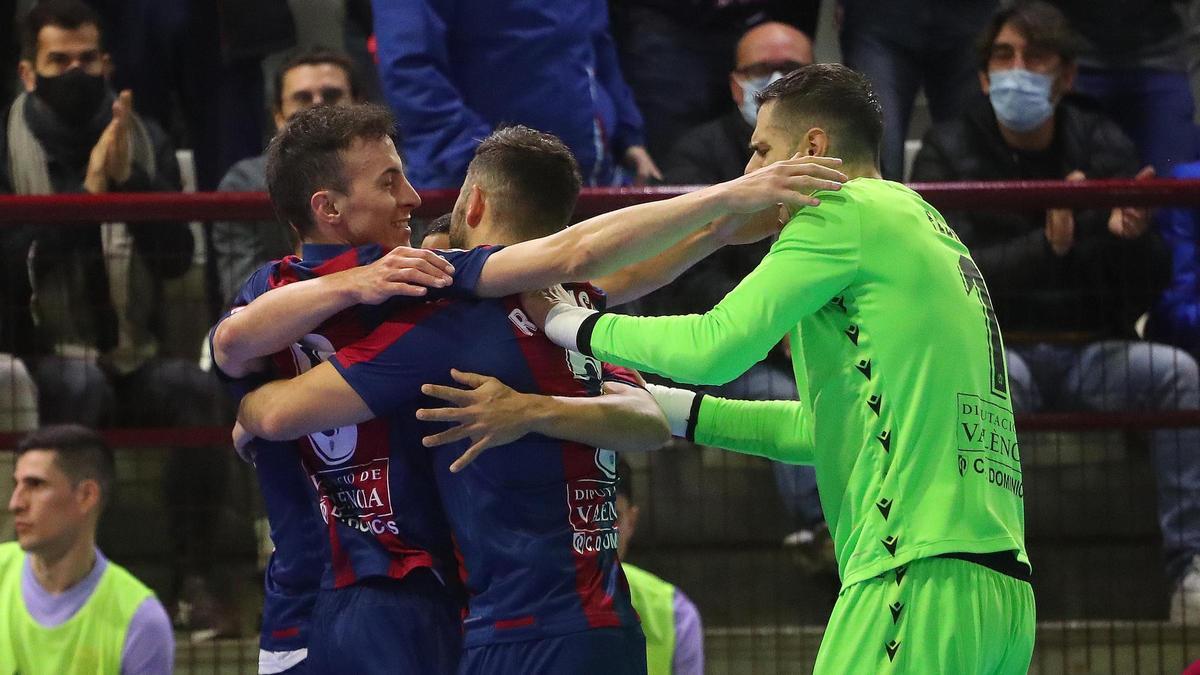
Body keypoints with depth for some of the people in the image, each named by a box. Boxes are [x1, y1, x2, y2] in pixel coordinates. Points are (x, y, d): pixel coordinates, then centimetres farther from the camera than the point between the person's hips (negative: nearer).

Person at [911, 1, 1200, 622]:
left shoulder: (1104, 147, 8)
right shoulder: (948, 155, 0)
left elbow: (1150, 289, 5)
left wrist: (1134, 239, -20)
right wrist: (1047, 248, -31)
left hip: (1092, 354, 3)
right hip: (999, 350, -3)